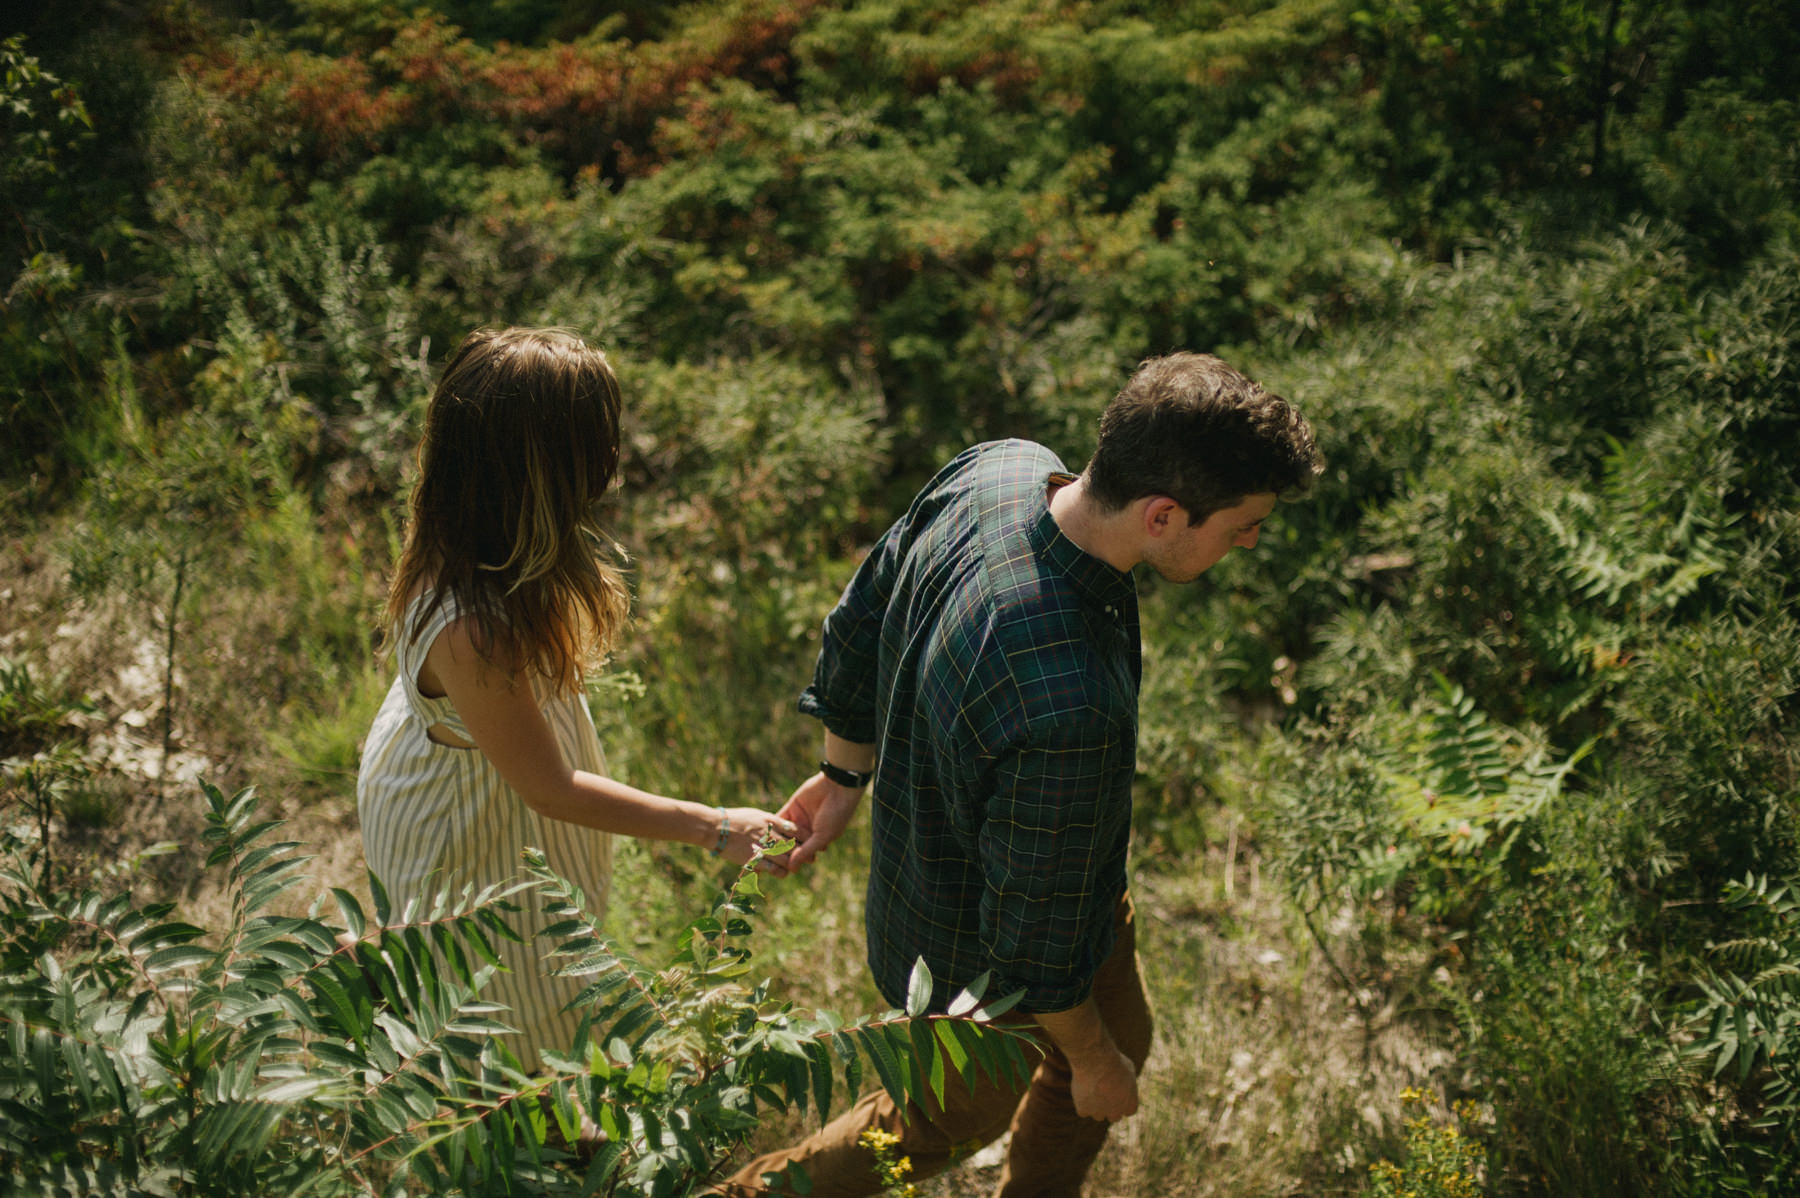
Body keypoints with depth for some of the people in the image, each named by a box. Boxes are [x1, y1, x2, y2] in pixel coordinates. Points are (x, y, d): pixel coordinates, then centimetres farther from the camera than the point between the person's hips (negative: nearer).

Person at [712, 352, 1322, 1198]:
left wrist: (844, 772, 12)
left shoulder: (1001, 466, -22)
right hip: (979, 958, -7)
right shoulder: (1067, 712, -45)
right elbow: (1033, 942, -29)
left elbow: (861, 619, -4)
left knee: (1122, 1032, 31)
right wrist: (1092, 1062, -8)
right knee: (955, 1117, 25)